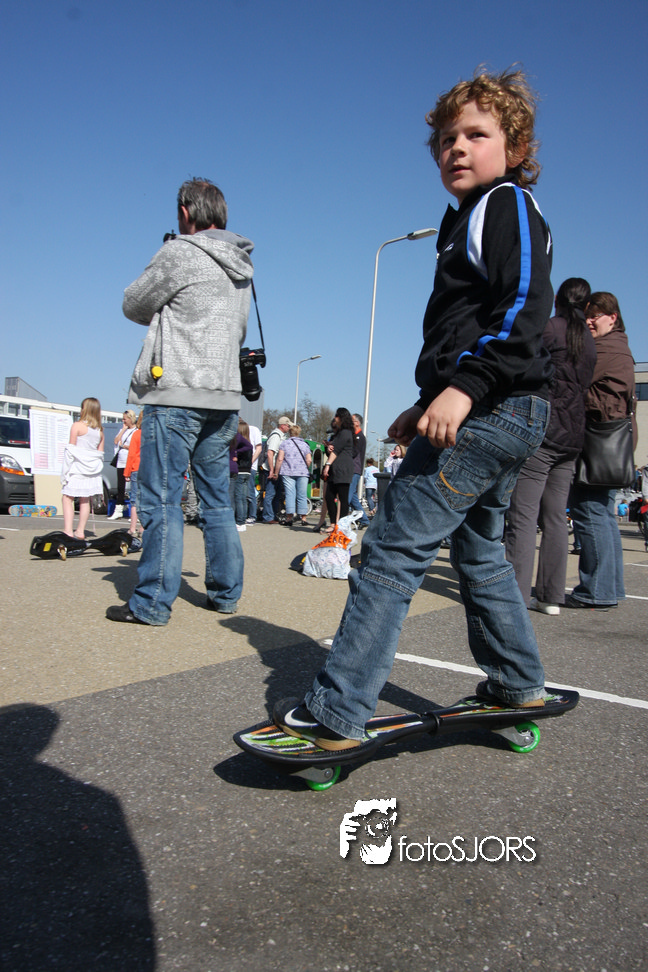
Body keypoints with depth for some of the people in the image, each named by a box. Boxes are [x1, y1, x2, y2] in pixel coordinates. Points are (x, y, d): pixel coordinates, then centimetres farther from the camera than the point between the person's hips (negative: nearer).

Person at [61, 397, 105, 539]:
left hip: (77, 468, -5)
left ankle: (68, 530, -13)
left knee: (67, 498, -3)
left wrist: (66, 473, -3)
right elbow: (100, 453, 9)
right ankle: (80, 530, 15)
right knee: (85, 501, 11)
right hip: (92, 469, 6)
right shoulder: (100, 430, 8)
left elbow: (71, 449, -7)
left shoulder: (77, 426, -7)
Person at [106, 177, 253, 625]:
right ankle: (226, 593, 17)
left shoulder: (179, 253, -6)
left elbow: (134, 306, 3)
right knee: (218, 500, 11)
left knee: (161, 499, -3)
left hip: (177, 392, -7)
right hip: (225, 396, 7)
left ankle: (153, 602, 0)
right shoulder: (242, 268, 16)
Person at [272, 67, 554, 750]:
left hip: (487, 410, -11)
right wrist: (428, 402, 24)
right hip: (507, 415, 11)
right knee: (478, 548, 19)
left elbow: (525, 308, -19)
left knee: (393, 549, -13)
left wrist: (465, 387, -29)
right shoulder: (473, 220, 27)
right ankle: (518, 684, 31)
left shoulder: (506, 207, -3)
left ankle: (336, 714, -10)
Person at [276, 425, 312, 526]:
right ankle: (303, 517, 5)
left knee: (290, 494, -3)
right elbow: (309, 460, 1)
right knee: (302, 496, 5)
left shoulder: (285, 443, 4)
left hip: (288, 472, -2)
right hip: (302, 473, 2)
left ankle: (289, 517, -8)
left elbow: (280, 459, -2)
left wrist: (276, 472, 3)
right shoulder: (305, 444, 10)